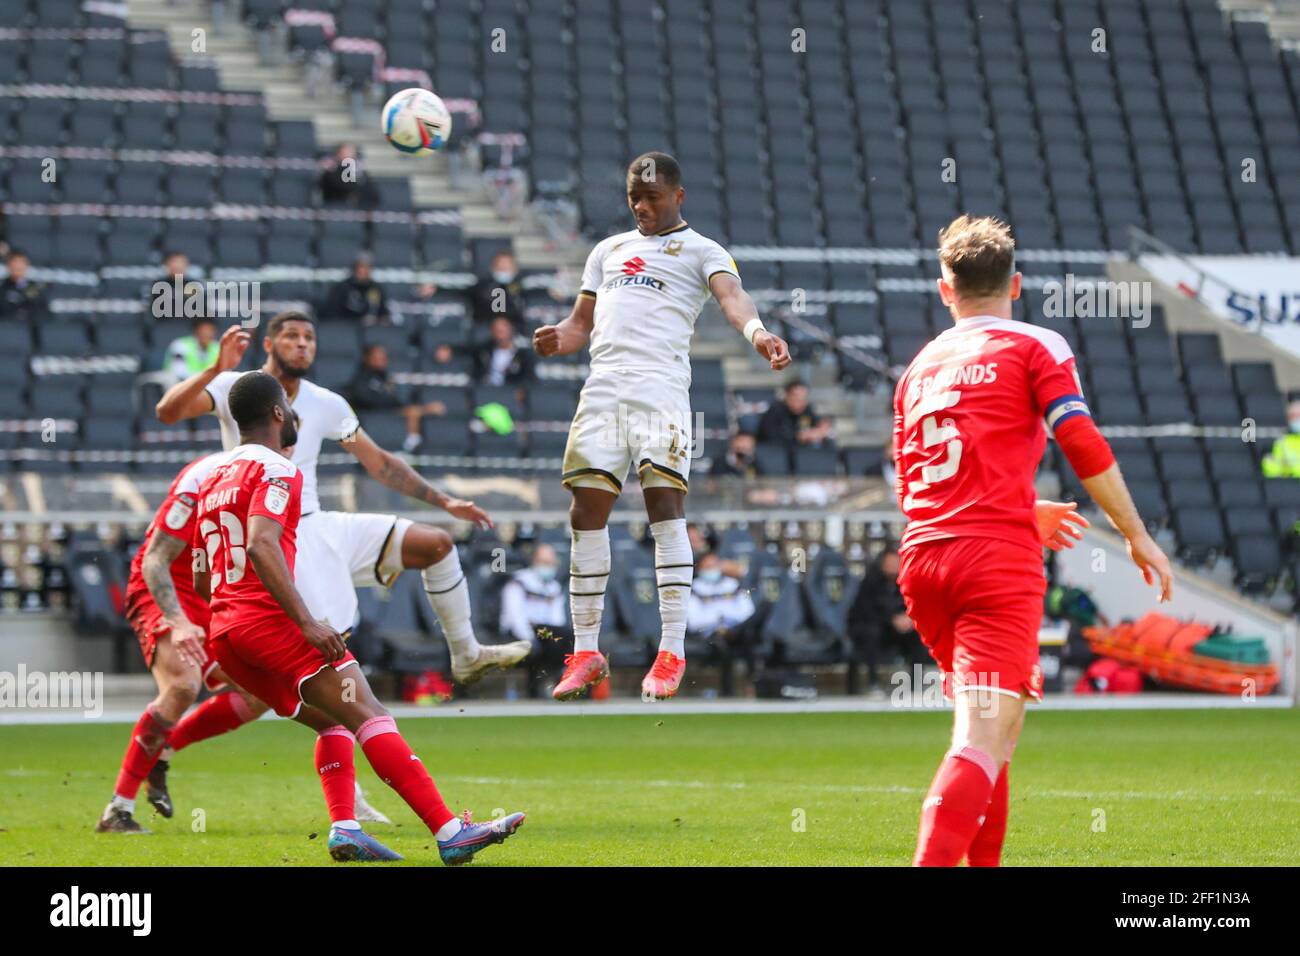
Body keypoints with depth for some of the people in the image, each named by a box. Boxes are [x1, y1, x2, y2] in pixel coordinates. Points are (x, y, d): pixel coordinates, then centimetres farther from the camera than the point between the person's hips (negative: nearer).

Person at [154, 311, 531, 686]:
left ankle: (467, 657, 17)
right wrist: (217, 369, -35)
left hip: (318, 527, 7)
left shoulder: (326, 404, 8)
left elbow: (379, 462, 15)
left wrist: (444, 501, 11)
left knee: (437, 544, 5)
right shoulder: (234, 388, -6)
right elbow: (168, 411, -21)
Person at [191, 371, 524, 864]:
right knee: (369, 714, -15)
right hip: (267, 617, -9)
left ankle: (343, 828, -3)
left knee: (335, 722, 16)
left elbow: (201, 580, 26)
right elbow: (261, 546, -21)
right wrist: (306, 622, -25)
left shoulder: (213, 480, 23)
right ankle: (449, 832, -25)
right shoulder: (276, 471, -4)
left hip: (222, 635, 9)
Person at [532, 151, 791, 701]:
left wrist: (755, 331, -32)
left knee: (664, 504, -14)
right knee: (587, 511, 0)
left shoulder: (701, 251, 11)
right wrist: (557, 339, 1)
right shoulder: (608, 250, 27)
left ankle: (672, 652, -13)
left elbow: (730, 295, -9)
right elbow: (582, 324, 27)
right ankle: (586, 652, 8)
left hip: (662, 387, -5)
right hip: (604, 384, 5)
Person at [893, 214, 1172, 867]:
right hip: (999, 563, -6)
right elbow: (1083, 446, -8)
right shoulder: (1035, 348, 5)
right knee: (985, 740, -14)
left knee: (994, 722, 25)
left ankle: (982, 862, 27)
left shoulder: (919, 368, 21)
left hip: (922, 559, 6)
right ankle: (935, 861, -32)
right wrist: (1137, 536, 0)